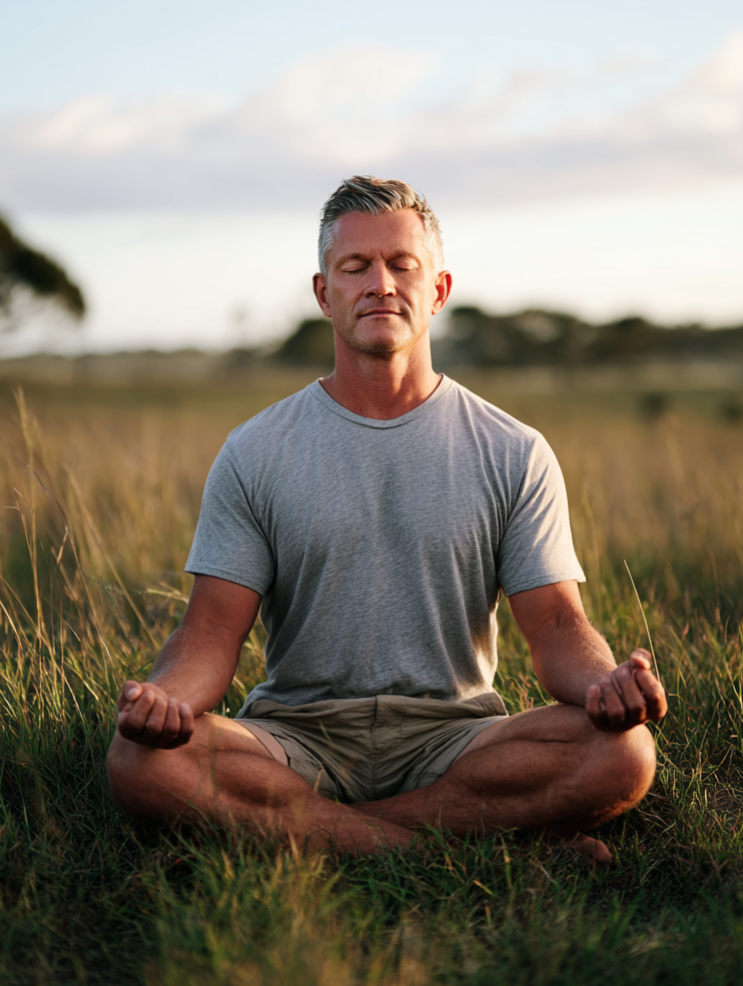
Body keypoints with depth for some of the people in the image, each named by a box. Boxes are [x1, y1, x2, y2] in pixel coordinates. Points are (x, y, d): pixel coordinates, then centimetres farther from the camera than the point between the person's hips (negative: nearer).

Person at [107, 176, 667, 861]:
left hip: (454, 734, -1)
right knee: (140, 759, -31)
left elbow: (557, 625, 2)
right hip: (297, 730, 1)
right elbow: (214, 629, 0)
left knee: (623, 752, -28)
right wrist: (168, 693, -24)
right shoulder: (255, 453, 7)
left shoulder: (515, 454, 7)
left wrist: (603, 681, -23)